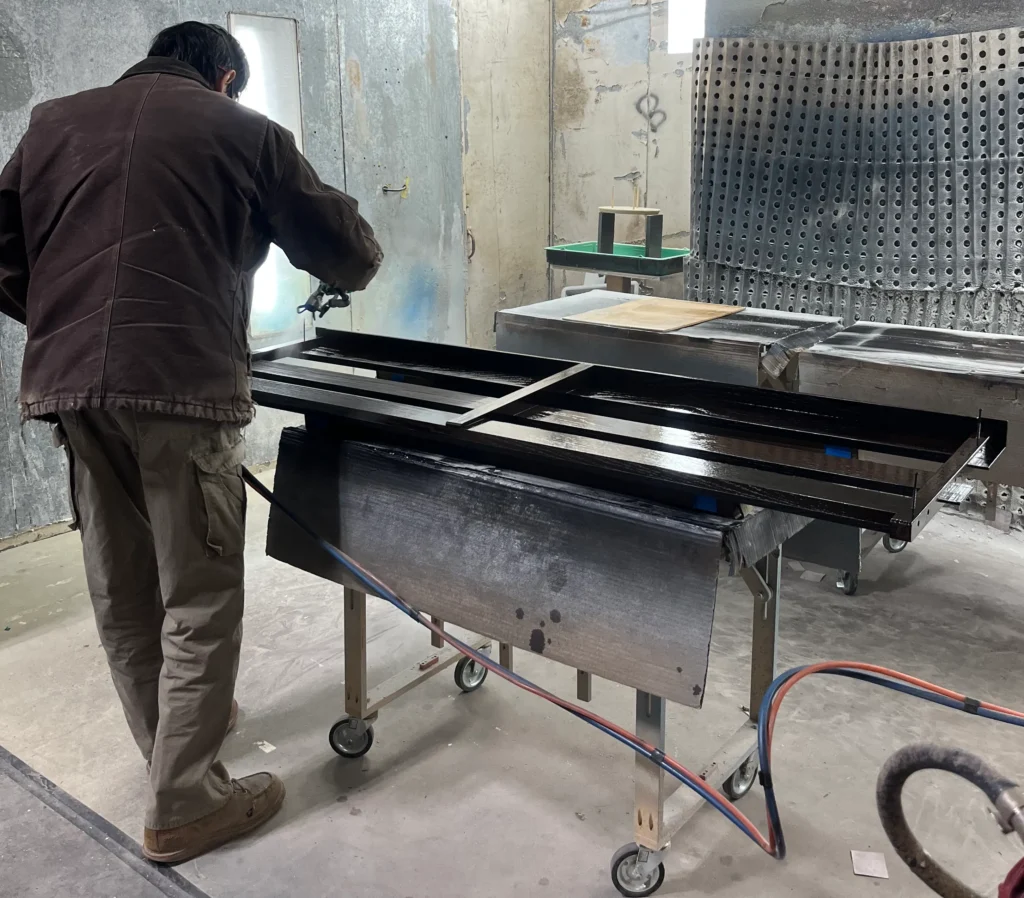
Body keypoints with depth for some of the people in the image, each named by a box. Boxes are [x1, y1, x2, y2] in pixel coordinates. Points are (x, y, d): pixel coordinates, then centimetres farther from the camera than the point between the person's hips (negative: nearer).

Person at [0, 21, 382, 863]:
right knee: (198, 597, 5)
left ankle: (172, 733, 38)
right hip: (181, 385, -5)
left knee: (120, 588, 18)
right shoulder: (243, 131, 7)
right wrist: (347, 265, 34)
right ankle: (183, 805, 15)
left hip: (67, 384, 6)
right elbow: (351, 255, 11)